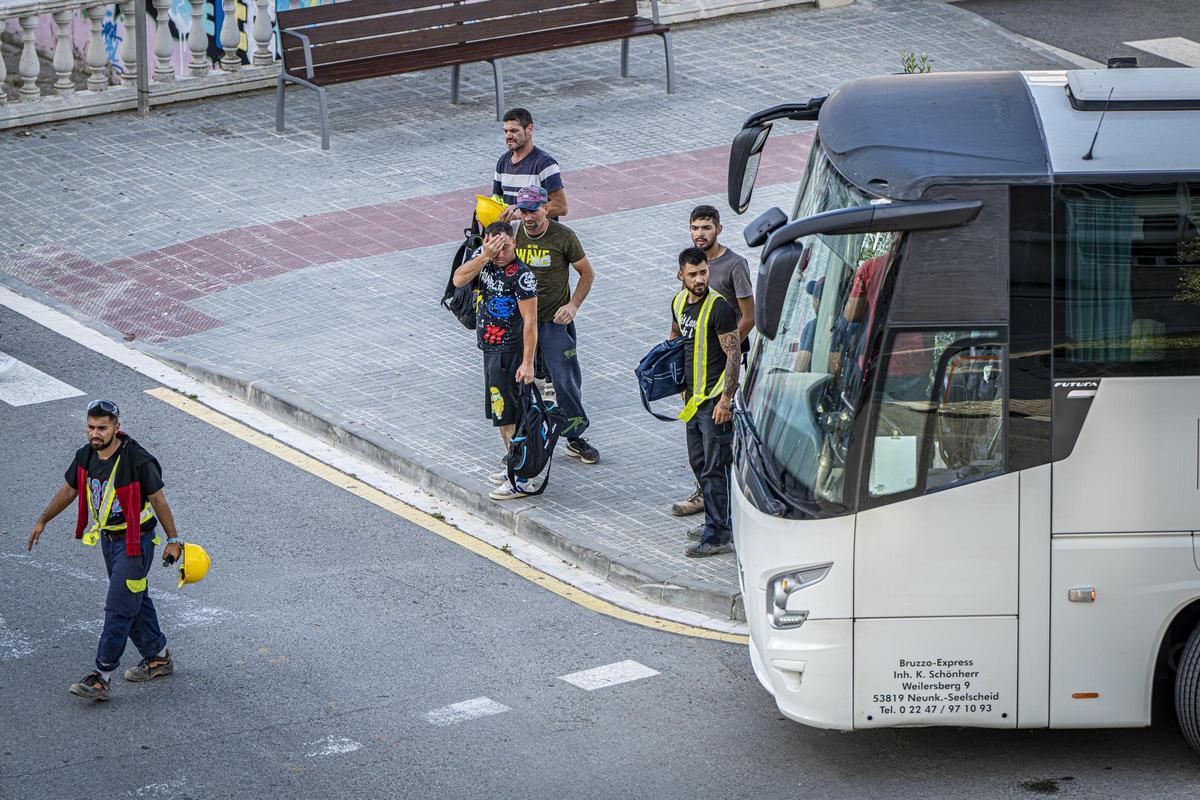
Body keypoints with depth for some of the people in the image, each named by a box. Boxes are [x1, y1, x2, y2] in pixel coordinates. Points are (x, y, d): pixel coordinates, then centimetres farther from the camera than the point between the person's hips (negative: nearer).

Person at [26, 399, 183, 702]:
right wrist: (42, 522, 20)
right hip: (107, 538, 7)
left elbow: (158, 500, -14)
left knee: (119, 609, -8)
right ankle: (158, 658, 35)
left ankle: (101, 678, -7)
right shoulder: (85, 456, -4)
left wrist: (173, 540, -7)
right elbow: (68, 490, 12)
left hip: (135, 542, -7)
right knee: (135, 601, 19)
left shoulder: (138, 460, -23)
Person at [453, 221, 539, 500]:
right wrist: (484, 257, -21)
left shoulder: (522, 275, -20)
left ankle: (519, 482, -3)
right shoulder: (483, 260, 1)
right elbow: (459, 280, -9)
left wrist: (527, 363, -23)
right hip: (490, 349, 8)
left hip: (509, 352, -8)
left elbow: (530, 321, -20)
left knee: (508, 417, -7)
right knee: (501, 415, 17)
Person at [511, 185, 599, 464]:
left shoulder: (563, 236, -10)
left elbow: (587, 274, 1)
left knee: (566, 380, -2)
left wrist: (573, 305, -10)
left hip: (555, 321, -2)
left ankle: (575, 437, 12)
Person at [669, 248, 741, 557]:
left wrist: (725, 399, -21)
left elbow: (734, 353, -17)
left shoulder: (718, 307, -16)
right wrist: (679, 381, 24)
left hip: (715, 399, -9)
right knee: (699, 463, 16)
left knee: (713, 468, -7)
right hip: (694, 398, 9)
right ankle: (716, 522, 28)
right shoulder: (679, 302, 8)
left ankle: (718, 536, -4)